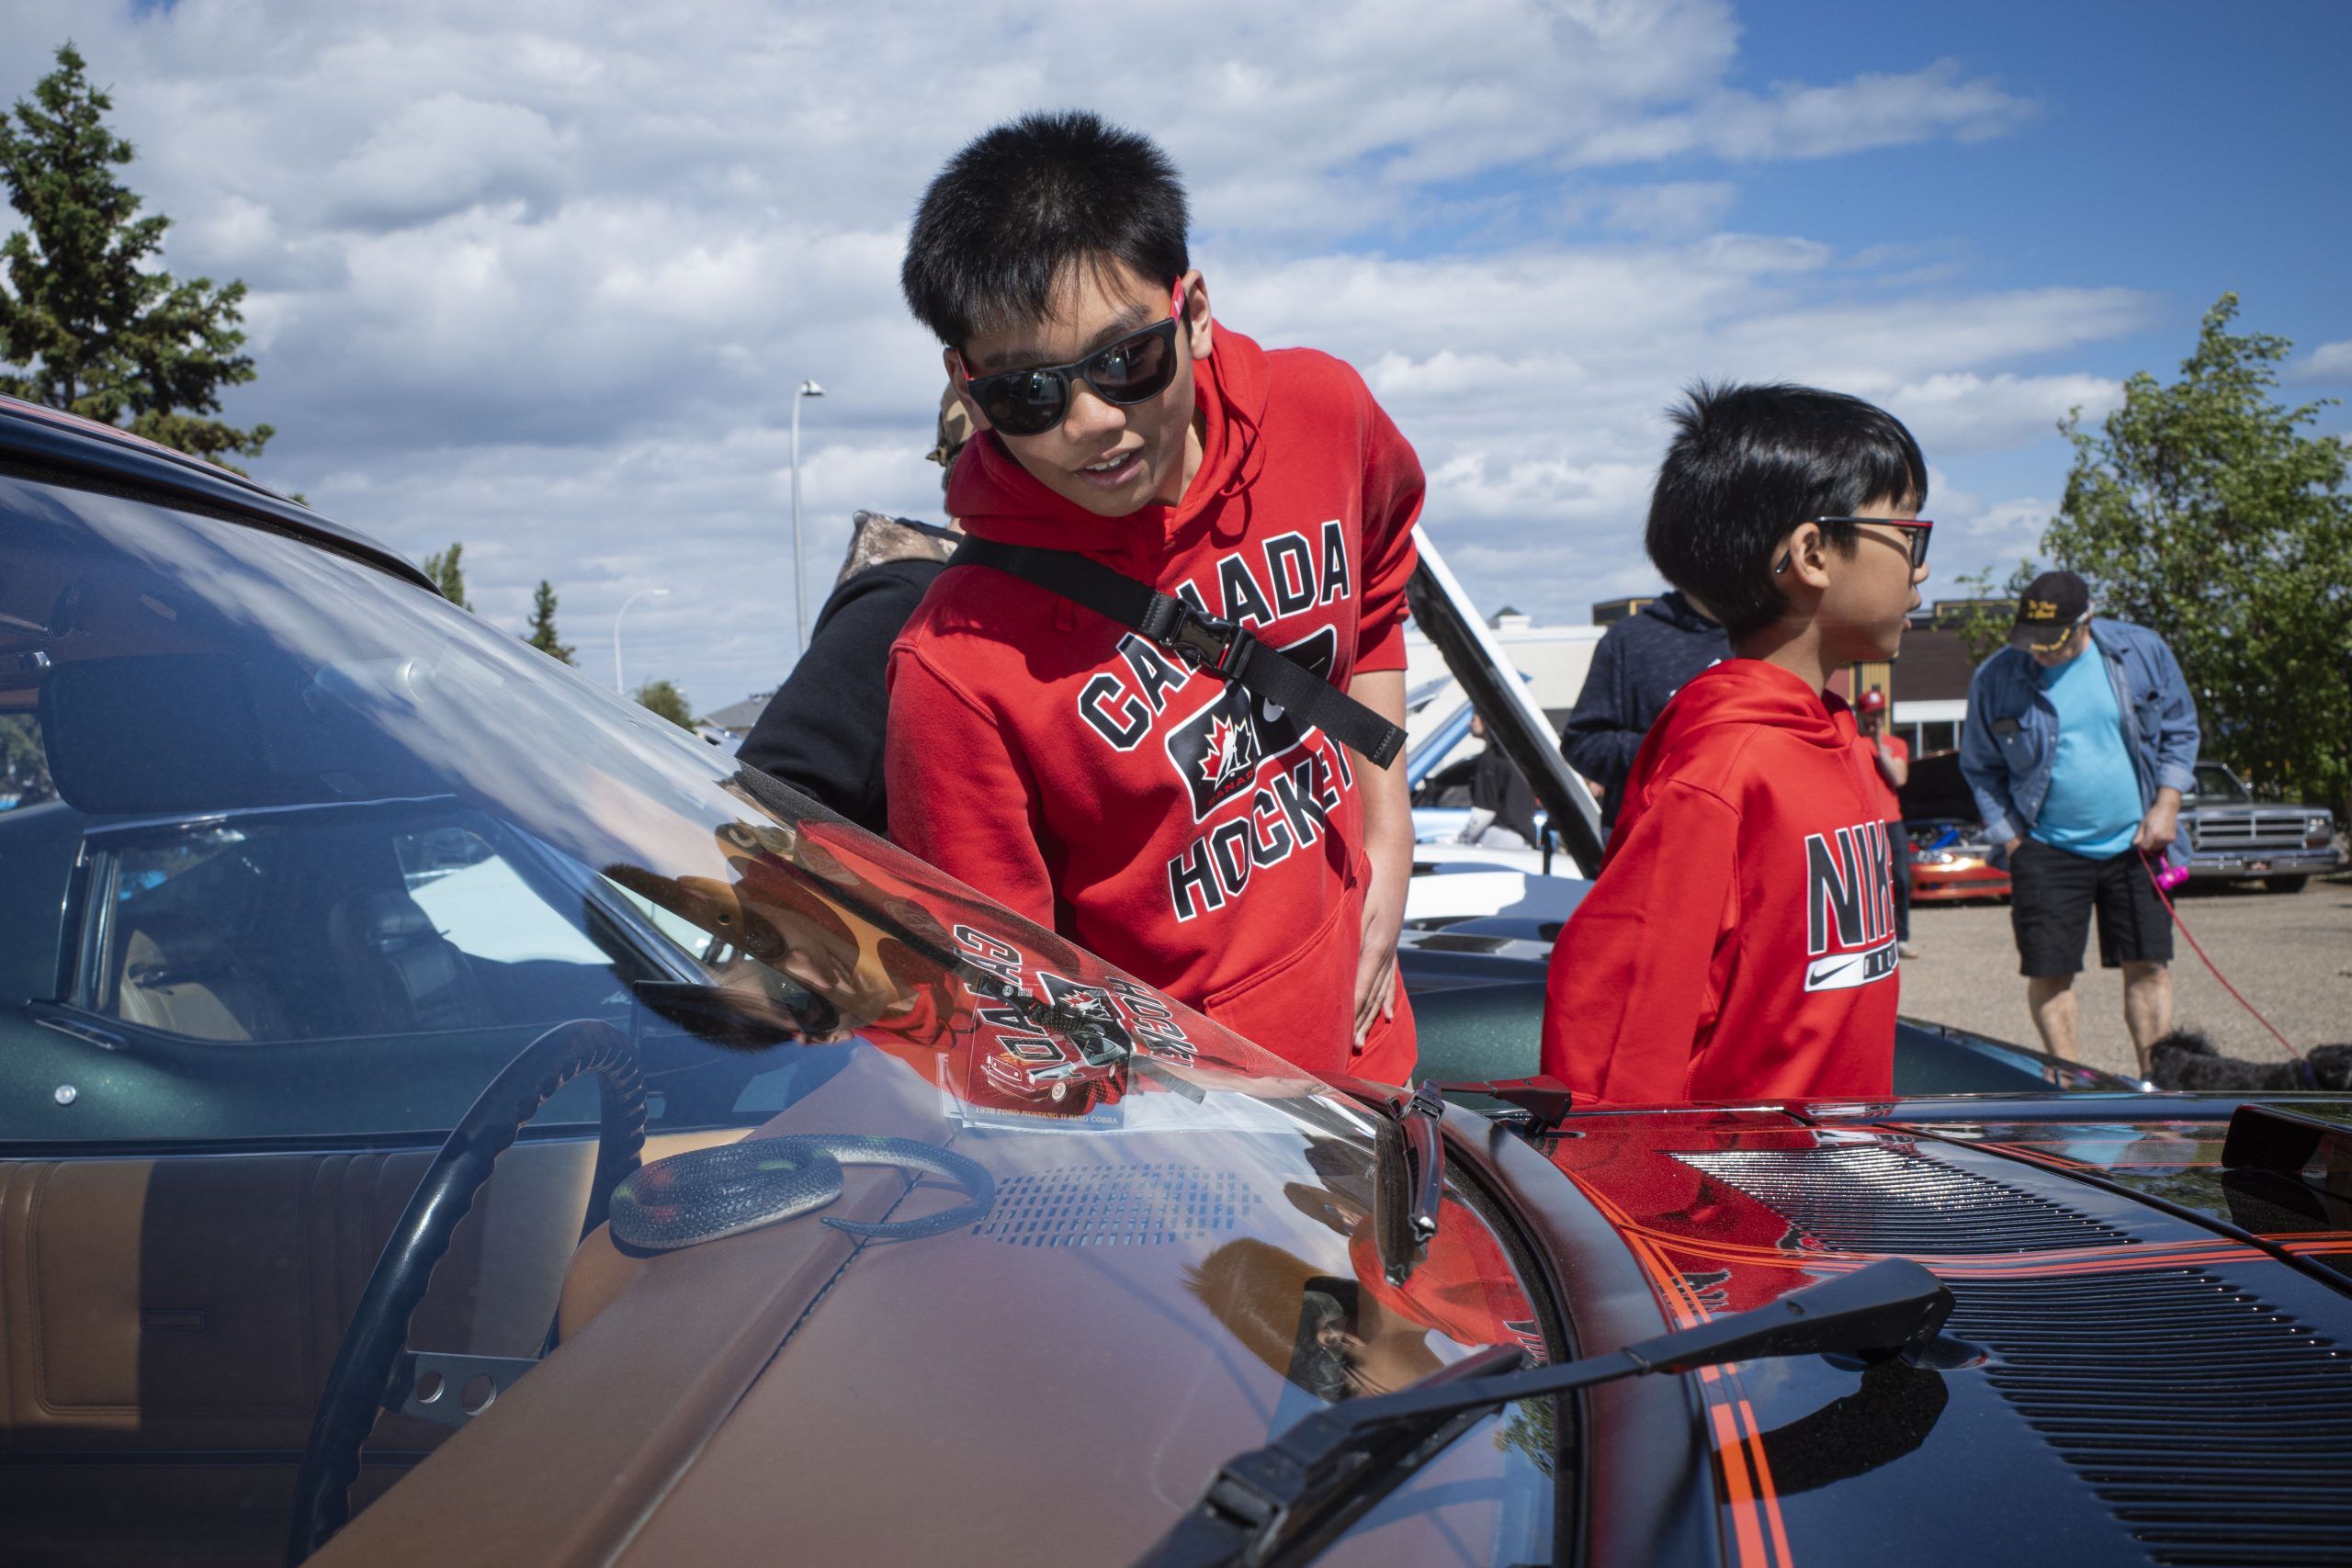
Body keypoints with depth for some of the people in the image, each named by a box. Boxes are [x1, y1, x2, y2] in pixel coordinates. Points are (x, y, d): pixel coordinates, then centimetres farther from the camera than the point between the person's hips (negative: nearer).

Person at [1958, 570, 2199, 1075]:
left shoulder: (2143, 651, -3)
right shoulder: (1995, 679, -7)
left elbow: (2179, 731, 9)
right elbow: (1981, 769, 4)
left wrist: (2167, 805, -2)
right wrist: (2014, 842, -2)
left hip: (2135, 844, 1)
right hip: (2048, 853, -1)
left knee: (2149, 966, 3)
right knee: (2049, 974, -2)